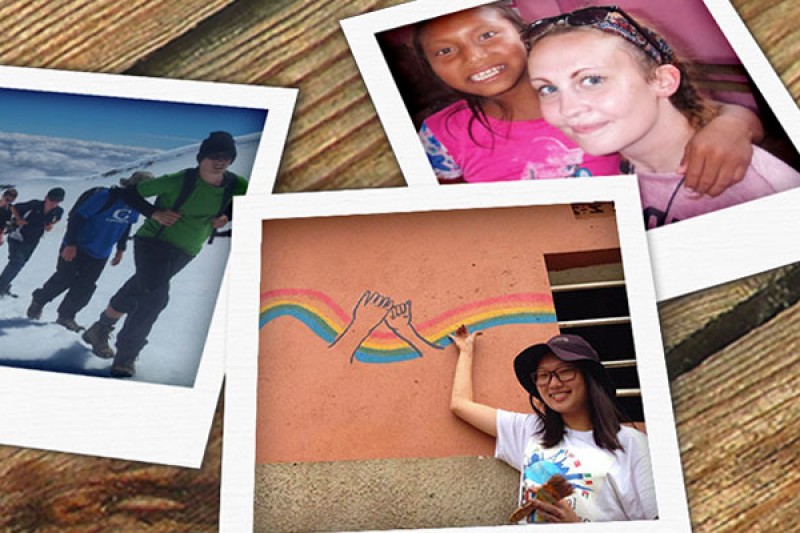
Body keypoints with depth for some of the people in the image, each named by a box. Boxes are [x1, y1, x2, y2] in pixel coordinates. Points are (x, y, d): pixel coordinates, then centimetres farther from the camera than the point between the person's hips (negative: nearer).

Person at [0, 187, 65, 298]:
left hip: (32, 242, 5)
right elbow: (14, 207, -8)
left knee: (19, 264, 15)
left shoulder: (58, 211, -12)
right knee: (16, 262, -19)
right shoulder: (35, 204, -23)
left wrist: (51, 225, -5)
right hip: (18, 237, -5)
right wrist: (19, 219, -22)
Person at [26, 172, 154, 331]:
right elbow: (77, 217, -23)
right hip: (77, 248, -5)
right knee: (63, 279, 6)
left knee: (84, 288, 1)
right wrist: (70, 243, -22)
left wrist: (121, 248, 16)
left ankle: (66, 316, 16)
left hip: (100, 254, 5)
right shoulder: (105, 196, -27)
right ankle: (38, 301, 31)